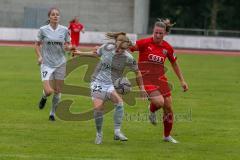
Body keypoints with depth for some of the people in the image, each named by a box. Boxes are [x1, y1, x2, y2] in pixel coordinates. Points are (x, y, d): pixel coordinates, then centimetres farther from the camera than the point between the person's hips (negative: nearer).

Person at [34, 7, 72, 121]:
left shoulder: (64, 30, 1)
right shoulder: (43, 30, -4)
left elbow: (68, 46, 10)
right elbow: (37, 44, 7)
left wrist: (68, 47, -13)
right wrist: (39, 56, -9)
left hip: (60, 63, 2)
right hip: (47, 64, -2)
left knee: (58, 91, 5)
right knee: (48, 91, -14)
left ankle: (53, 113, 23)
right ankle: (44, 98, 23)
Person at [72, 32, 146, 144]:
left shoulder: (127, 58, -11)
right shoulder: (106, 47, -6)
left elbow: (137, 72, 4)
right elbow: (96, 54, 18)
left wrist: (141, 88, 7)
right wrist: (80, 53, 26)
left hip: (113, 85, -1)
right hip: (98, 81, 1)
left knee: (119, 102, -30)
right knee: (98, 107, -17)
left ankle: (117, 131, -24)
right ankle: (99, 133, 4)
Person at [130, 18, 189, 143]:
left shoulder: (167, 47, 1)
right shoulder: (145, 43, -11)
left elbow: (174, 64, 14)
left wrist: (182, 81, 16)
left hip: (160, 78, 5)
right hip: (146, 79, -5)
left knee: (168, 107, 3)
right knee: (159, 102, -26)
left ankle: (167, 136, 23)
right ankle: (152, 111, 13)